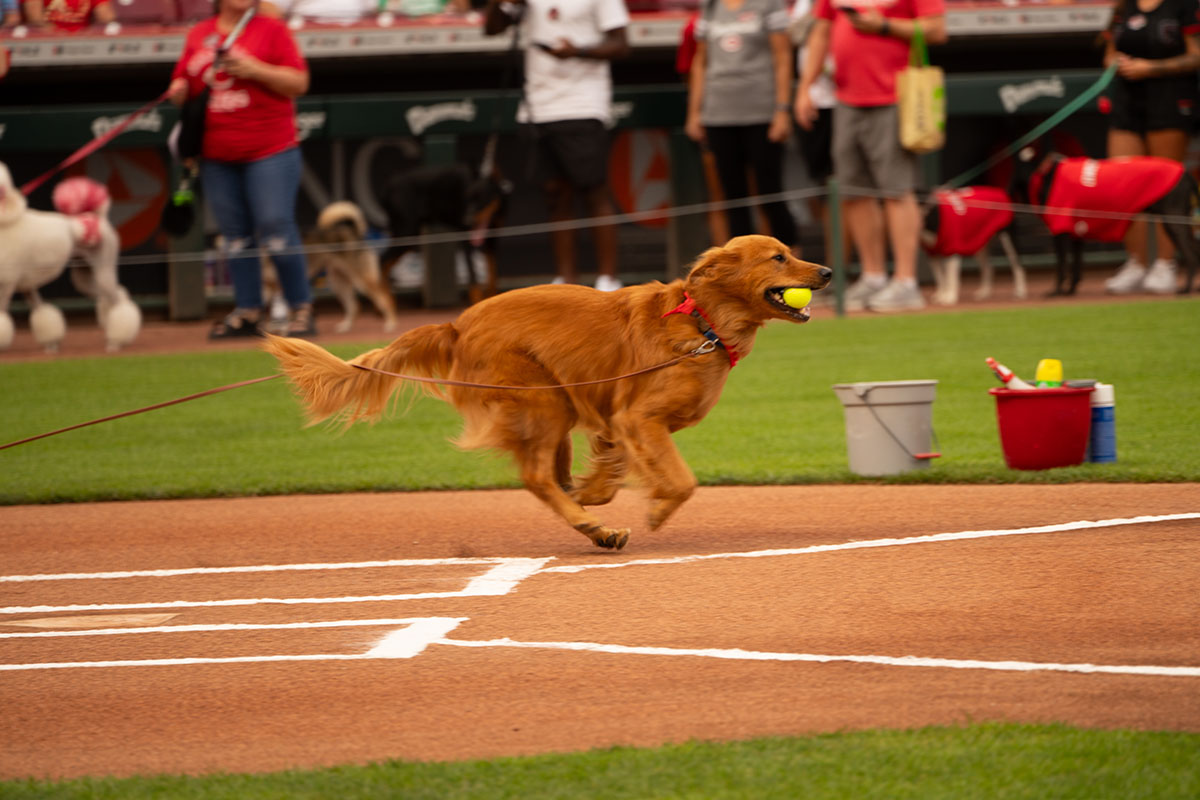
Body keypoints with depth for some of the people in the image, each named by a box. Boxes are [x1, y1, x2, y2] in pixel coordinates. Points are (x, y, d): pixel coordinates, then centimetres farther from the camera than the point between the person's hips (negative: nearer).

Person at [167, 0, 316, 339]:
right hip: (217, 155, 4)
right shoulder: (198, 35, 12)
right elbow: (182, 82, 22)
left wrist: (255, 70, -16)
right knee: (234, 235, 6)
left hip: (269, 149, -4)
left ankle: (302, 309, -1)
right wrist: (179, 91, -1)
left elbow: (299, 82, -4)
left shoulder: (271, 29, 1)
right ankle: (246, 312, 13)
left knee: (276, 229, -10)